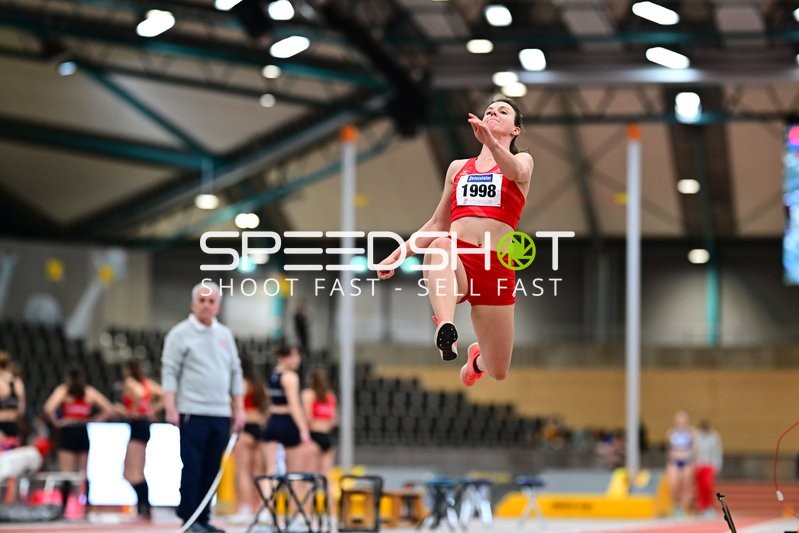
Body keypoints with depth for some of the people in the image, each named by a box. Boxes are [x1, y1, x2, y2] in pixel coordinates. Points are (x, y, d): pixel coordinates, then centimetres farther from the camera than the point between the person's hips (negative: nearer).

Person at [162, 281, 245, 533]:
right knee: (192, 468, -6)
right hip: (193, 413, -5)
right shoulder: (180, 334, 0)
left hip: (221, 414, 5)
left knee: (211, 470, 5)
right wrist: (171, 408, -13)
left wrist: (239, 409, 11)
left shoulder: (225, 335, 15)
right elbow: (169, 372, -4)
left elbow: (235, 373, 17)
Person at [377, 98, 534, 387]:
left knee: (498, 372, 3)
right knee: (440, 246, -38)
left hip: (496, 267, -1)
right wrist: (398, 254, 16)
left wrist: (490, 142, -36)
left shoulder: (522, 160, 11)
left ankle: (478, 359, 41)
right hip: (454, 262, 1)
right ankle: (446, 329, -59)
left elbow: (517, 172, -16)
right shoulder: (458, 167, 22)